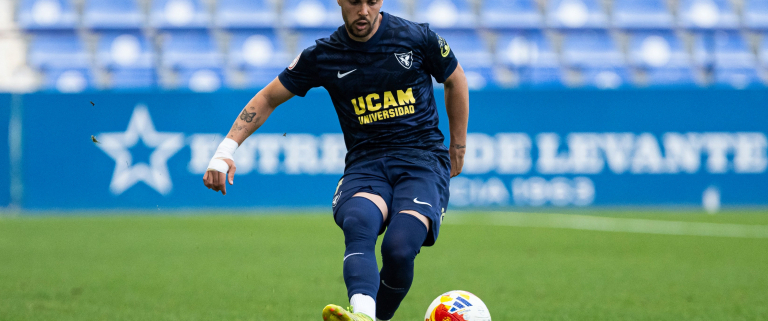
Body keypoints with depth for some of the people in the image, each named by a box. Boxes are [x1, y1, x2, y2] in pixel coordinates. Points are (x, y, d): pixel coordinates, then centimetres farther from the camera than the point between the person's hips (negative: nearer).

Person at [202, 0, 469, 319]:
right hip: (365, 163, 1)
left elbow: (455, 79, 17)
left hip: (422, 160, -1)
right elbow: (268, 99, 12)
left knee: (399, 248, -30)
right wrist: (226, 150, 1)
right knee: (358, 223, -35)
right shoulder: (323, 56, 3)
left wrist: (458, 148, 23)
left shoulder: (416, 38, 0)